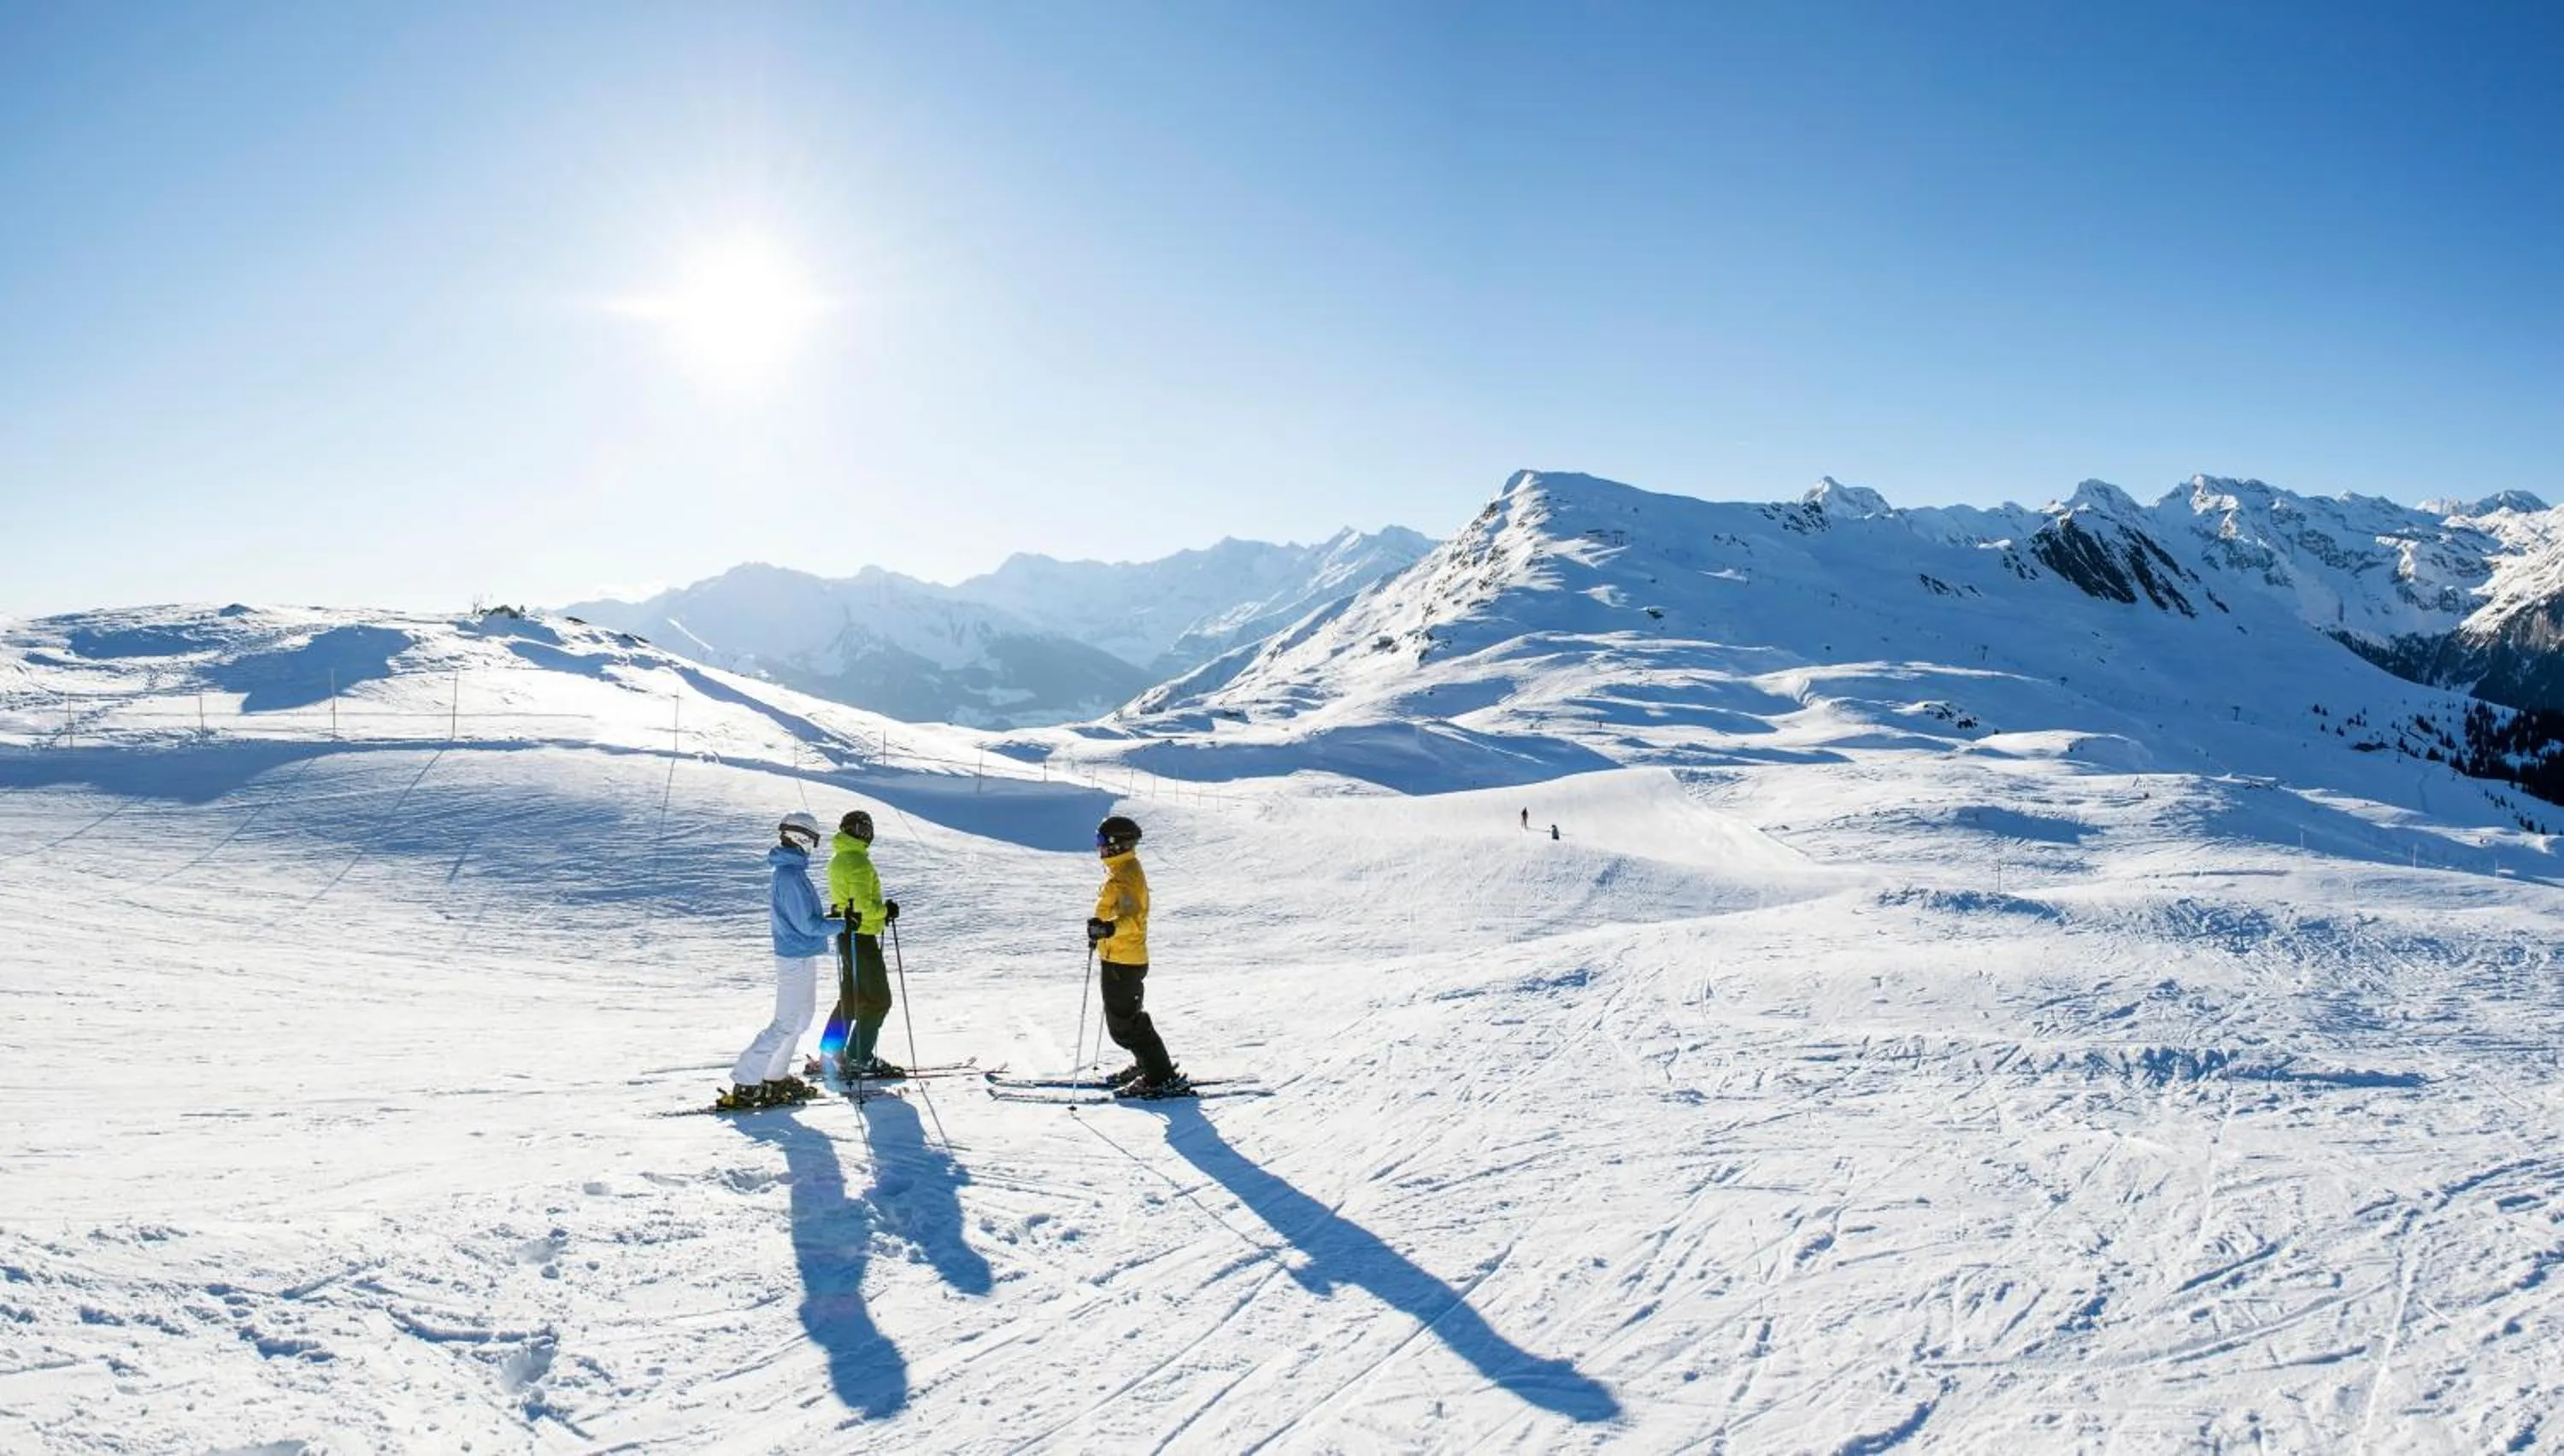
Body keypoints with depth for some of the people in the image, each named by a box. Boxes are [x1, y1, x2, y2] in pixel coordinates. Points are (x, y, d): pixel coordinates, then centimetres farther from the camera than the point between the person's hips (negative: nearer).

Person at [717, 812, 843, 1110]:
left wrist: (827, 918, 17)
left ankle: (775, 1077, 26)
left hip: (795, 955, 10)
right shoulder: (792, 875, -21)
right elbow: (807, 925, -20)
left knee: (800, 1019, 18)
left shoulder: (785, 871, 11)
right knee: (786, 1024, -6)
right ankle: (744, 1083, -3)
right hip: (798, 958, -10)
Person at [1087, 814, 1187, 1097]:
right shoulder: (1124, 870, 12)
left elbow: (1132, 918, -35)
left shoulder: (1123, 876, -20)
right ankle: (1148, 1065, 33)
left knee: (1123, 1023, -6)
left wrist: (1108, 928, -53)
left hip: (1122, 961, -10)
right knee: (1127, 1016, 22)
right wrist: (1101, 931, 40)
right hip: (1123, 958, 10)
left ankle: (1163, 1079, -3)